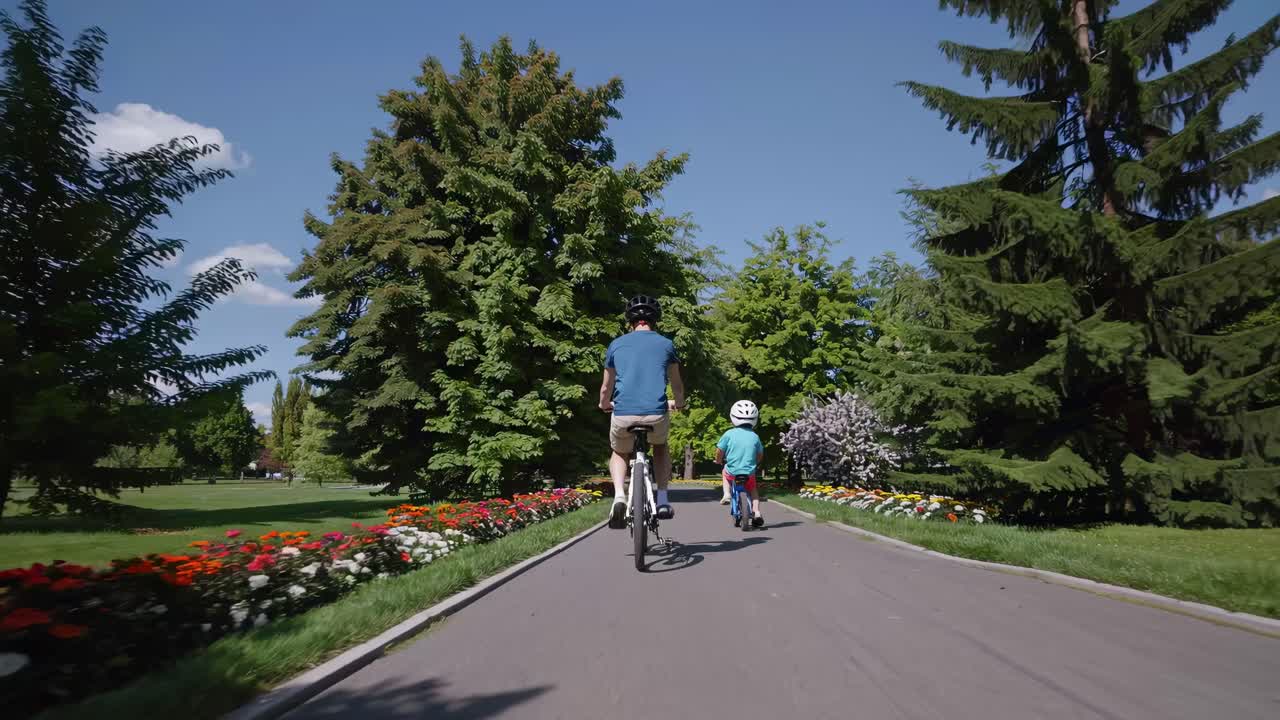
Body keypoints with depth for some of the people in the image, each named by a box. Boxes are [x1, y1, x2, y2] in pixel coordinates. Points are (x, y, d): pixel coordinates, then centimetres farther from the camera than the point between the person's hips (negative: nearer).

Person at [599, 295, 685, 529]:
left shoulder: (616, 344, 13)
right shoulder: (666, 344, 13)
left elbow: (606, 388, 21)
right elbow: (677, 386, 23)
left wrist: (604, 404, 43)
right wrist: (678, 403, 45)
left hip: (623, 414, 0)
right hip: (656, 415, 0)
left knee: (619, 453, 28)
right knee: (660, 446, 32)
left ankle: (619, 496, 1)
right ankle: (663, 500, 21)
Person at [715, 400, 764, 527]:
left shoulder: (729, 434, -6)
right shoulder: (755, 437, 2)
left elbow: (719, 452, -4)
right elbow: (760, 455, 13)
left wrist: (719, 461, 18)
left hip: (732, 472, -1)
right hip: (749, 473, 1)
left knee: (726, 471, 35)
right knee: (752, 490, 28)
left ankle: (726, 494, 18)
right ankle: (756, 513, 12)